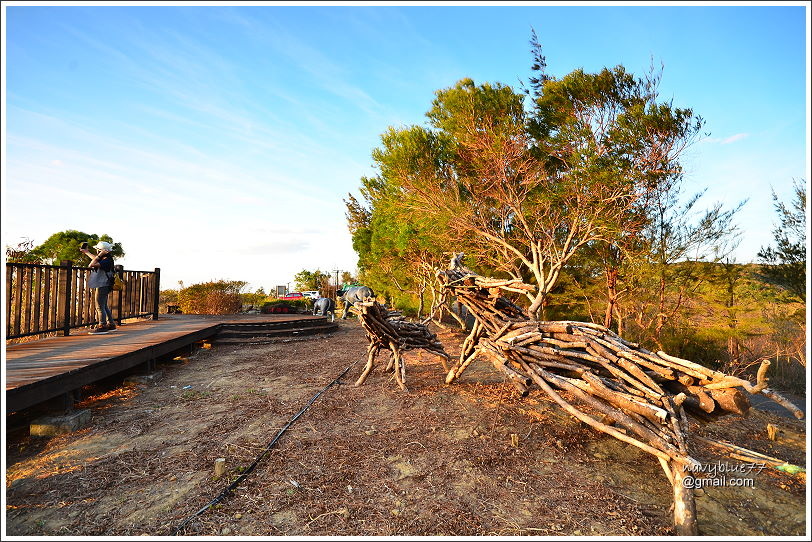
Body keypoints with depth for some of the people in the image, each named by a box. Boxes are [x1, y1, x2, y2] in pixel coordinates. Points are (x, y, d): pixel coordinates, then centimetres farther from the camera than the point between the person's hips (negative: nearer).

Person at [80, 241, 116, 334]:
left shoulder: (106, 261, -20)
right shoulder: (103, 259, 10)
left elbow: (91, 265, -28)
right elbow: (96, 259, 33)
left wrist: (99, 255, -23)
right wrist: (86, 252, 42)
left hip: (102, 286, -10)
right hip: (102, 286, 10)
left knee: (100, 307, -7)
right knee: (104, 306, 15)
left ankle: (102, 327, -4)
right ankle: (110, 324, 21)